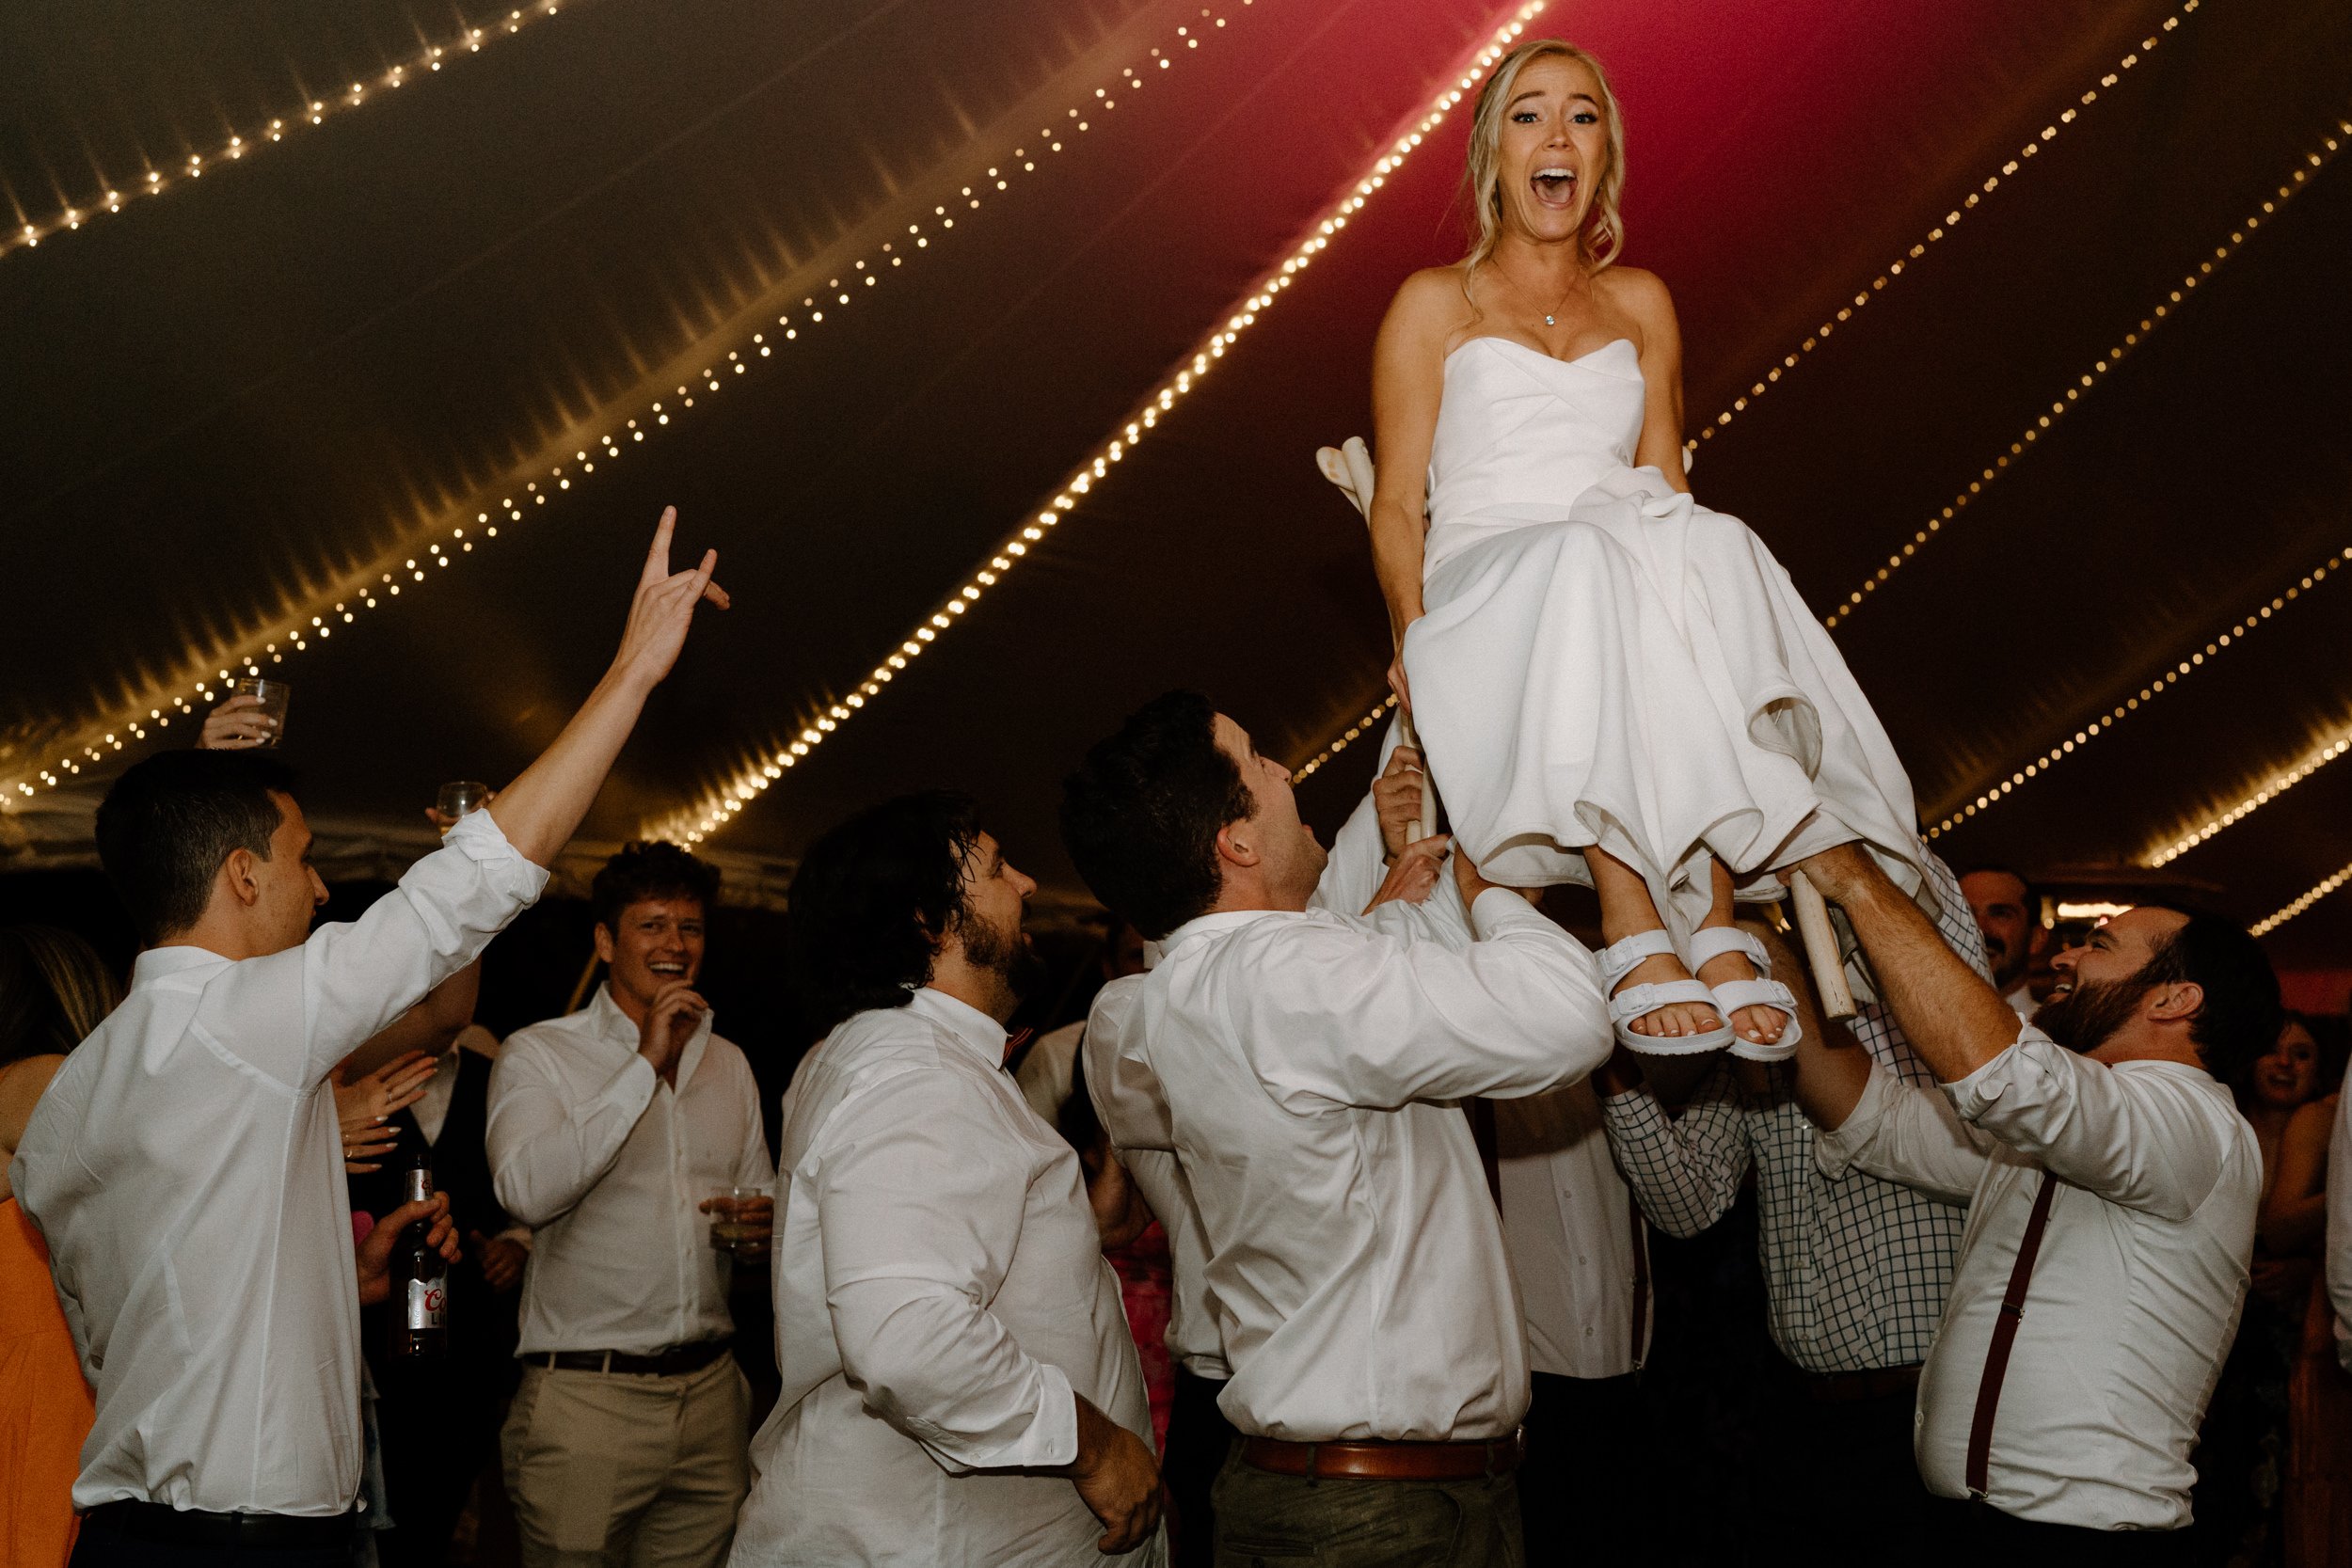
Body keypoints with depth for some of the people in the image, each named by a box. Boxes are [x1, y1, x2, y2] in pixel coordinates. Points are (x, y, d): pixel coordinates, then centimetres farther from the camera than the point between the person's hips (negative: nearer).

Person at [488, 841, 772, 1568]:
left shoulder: (728, 1063, 15)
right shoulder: (538, 1054, -2)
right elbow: (528, 1192, -19)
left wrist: (764, 1225, -1)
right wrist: (646, 1063, -17)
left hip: (709, 1391, 5)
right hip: (584, 1396, -5)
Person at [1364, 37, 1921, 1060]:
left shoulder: (1640, 303, 24)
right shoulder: (1435, 304, 14)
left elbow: (1665, 486, 19)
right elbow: (1397, 505, 7)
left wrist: (1682, 552, -5)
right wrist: (1414, 634, -13)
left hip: (1640, 569, 3)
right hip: (1485, 593, -3)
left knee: (1712, 551, -34)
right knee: (1588, 563, -39)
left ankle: (1717, 919, -44)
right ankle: (1636, 932, -47)